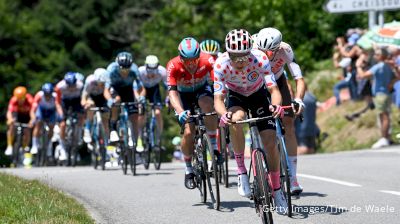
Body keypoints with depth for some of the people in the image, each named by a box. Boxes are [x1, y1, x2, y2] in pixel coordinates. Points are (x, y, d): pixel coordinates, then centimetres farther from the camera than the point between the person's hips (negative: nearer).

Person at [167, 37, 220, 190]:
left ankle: (214, 146, -19)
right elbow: (172, 92, -37)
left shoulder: (207, 61, -31)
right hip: (183, 94, 0)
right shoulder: (173, 66, -32)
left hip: (202, 90, 1)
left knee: (208, 106, -35)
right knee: (189, 131, -17)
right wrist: (180, 112, -53)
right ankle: (188, 171, 4)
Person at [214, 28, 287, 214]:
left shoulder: (260, 59, -34)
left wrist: (276, 105, -59)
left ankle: (277, 191, 8)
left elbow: (274, 90, -36)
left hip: (259, 95, 0)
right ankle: (241, 171, -20)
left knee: (270, 142, -11)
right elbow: (218, 99, -33)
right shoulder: (221, 64, -32)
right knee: (236, 119, -35)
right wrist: (224, 114, -55)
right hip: (236, 96, 0)